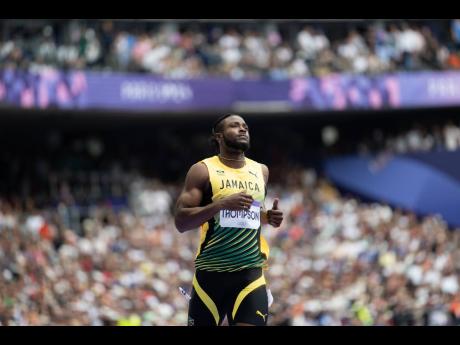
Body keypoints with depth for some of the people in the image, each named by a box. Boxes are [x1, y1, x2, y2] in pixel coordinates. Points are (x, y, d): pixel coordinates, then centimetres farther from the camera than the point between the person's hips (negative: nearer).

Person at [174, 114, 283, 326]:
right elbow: (180, 221, -10)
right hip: (210, 273, -2)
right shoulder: (203, 171, -3)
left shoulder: (261, 171, 11)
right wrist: (222, 204, -22)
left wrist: (268, 217, 6)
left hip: (250, 273, 2)